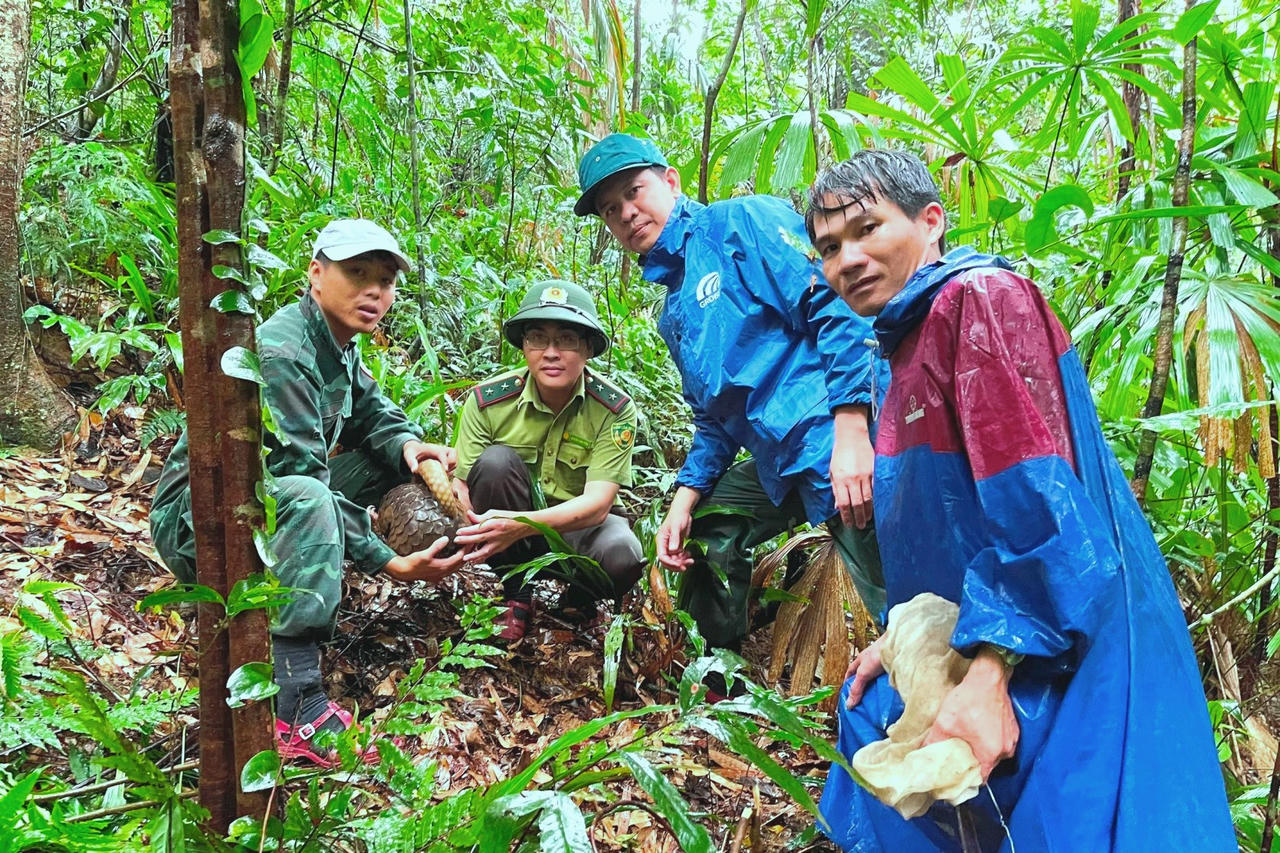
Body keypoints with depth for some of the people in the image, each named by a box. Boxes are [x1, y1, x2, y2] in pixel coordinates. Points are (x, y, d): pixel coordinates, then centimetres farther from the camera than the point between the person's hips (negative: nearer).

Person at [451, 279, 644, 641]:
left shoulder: (615, 409, -18)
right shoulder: (487, 400, -14)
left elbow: (597, 502, -26)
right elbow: (462, 487, -13)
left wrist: (522, 524, -44)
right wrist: (464, 529, -39)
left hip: (580, 524, -1)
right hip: (508, 522, 1)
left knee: (621, 557, -34)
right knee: (495, 460, -28)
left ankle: (579, 601, 4)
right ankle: (516, 597, -10)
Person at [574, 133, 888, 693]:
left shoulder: (743, 221, -5)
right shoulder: (675, 315, 20)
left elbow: (836, 308, -16)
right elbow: (714, 420, 24)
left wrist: (850, 432, -24)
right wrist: (684, 499, 10)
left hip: (836, 438, -9)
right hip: (779, 462, 9)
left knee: (900, 611, -8)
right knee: (701, 533, 18)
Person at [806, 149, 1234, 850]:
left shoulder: (982, 297, -15)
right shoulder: (910, 343, 15)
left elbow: (1034, 502, -25)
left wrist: (987, 676, -28)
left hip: (1058, 654, -10)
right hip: (965, 654, 10)